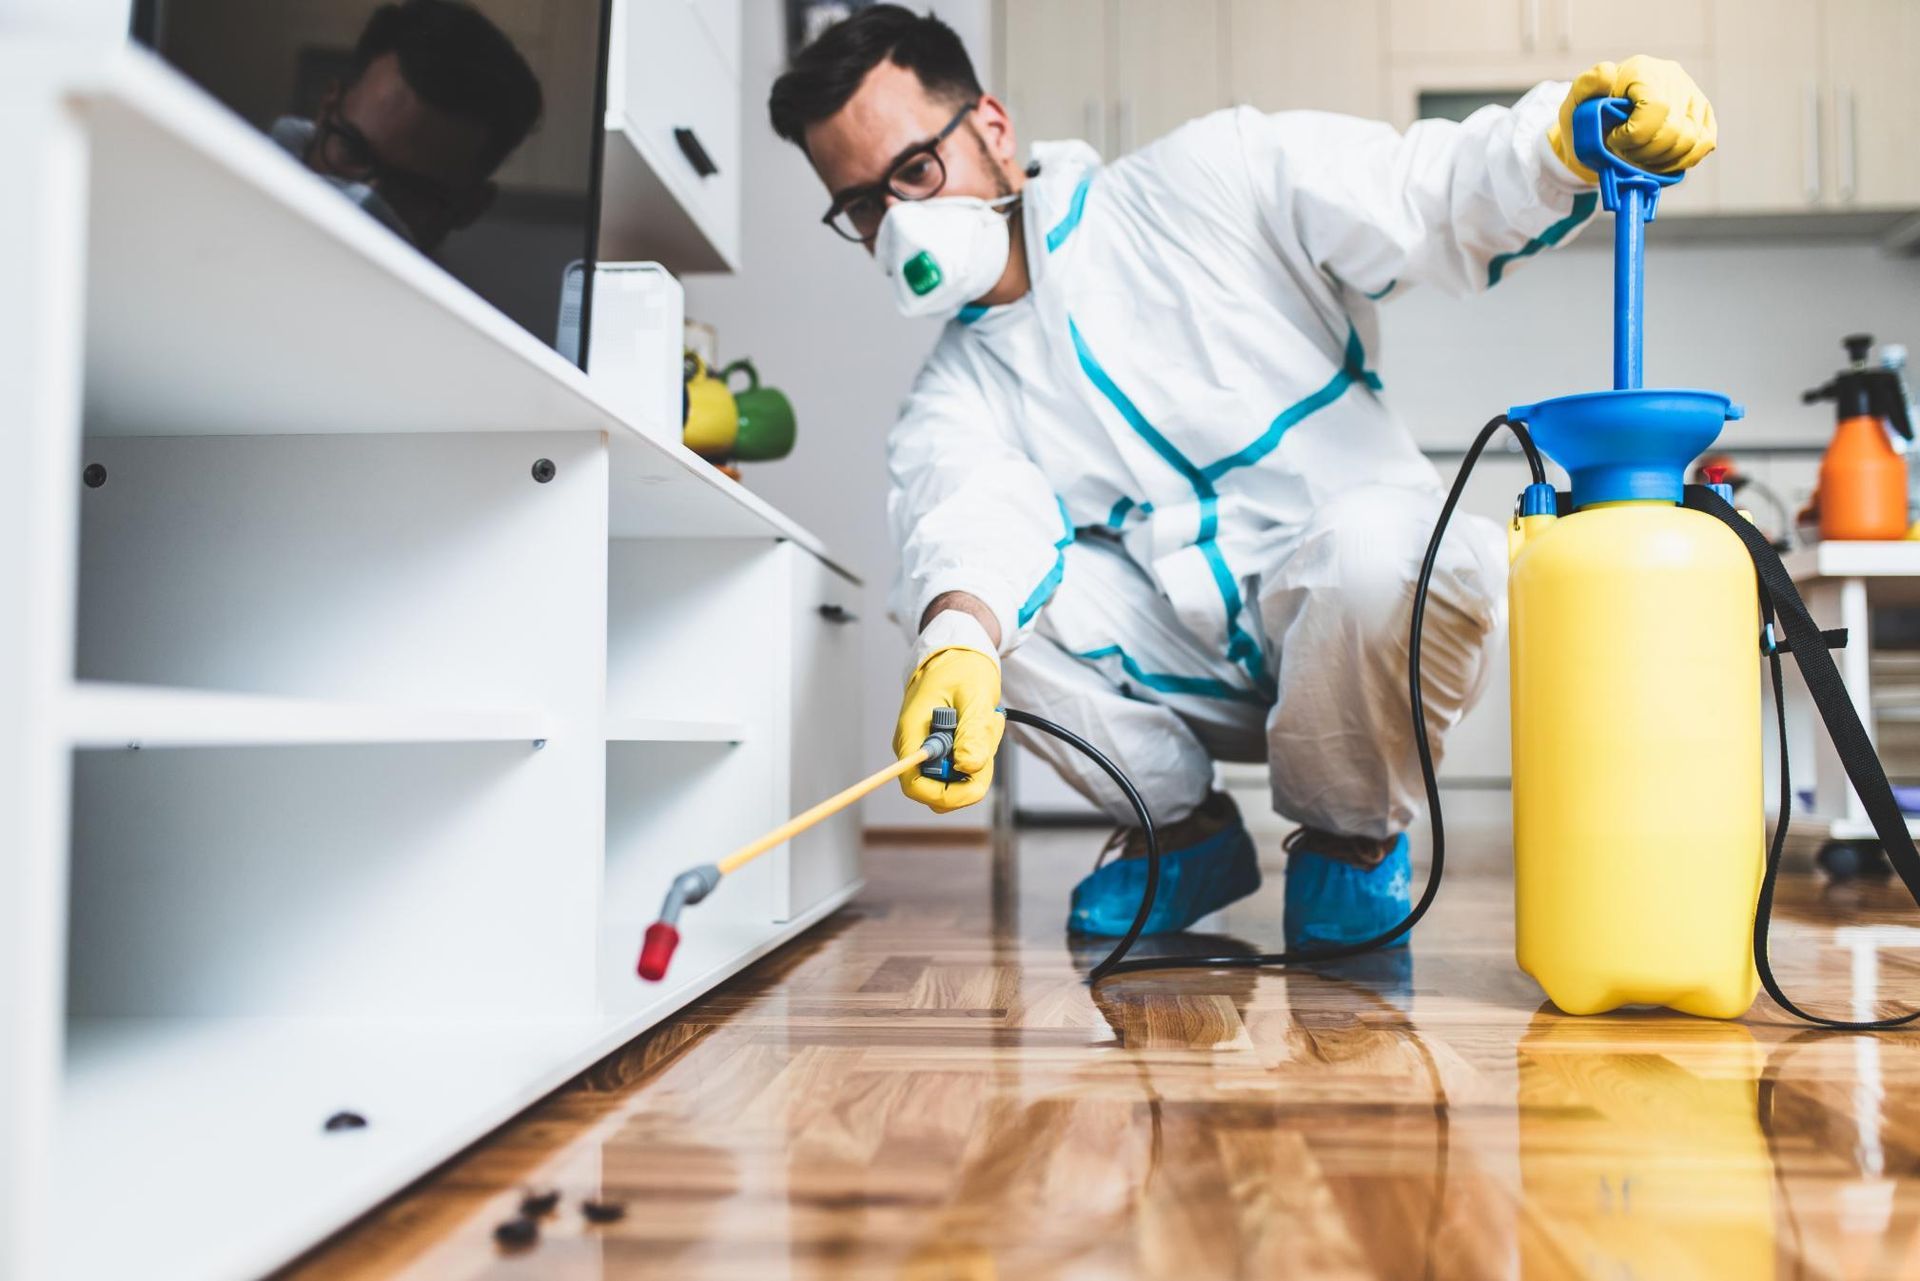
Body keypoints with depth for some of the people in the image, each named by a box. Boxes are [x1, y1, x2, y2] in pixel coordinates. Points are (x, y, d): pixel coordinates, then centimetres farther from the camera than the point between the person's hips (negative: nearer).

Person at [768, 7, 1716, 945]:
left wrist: (1570, 132, -28)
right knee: (947, 593, -16)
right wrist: (957, 644, -41)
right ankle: (1182, 830, 4)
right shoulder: (956, 398, 5)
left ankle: (1353, 835, -4)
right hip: (1185, 672, 3)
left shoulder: (1205, 182, -1)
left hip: (1359, 627, -3)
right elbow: (975, 514, -18)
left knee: (1377, 544, -36)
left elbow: (1441, 201, -7)